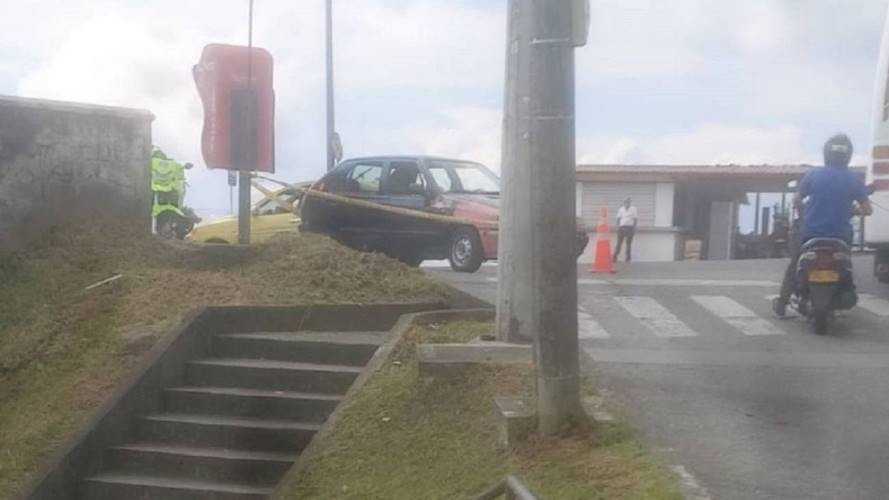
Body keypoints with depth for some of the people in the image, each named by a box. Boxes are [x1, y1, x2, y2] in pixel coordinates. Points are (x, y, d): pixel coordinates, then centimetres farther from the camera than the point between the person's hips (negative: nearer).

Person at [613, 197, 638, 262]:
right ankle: (615, 257, 0)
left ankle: (628, 258, 10)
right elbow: (618, 219, 9)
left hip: (630, 228, -2)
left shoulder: (633, 209, 0)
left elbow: (635, 219, -1)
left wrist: (634, 228, -7)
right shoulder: (621, 209, 8)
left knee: (629, 244, 3)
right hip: (622, 227, 2)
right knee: (619, 243, -1)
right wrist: (618, 227, 1)